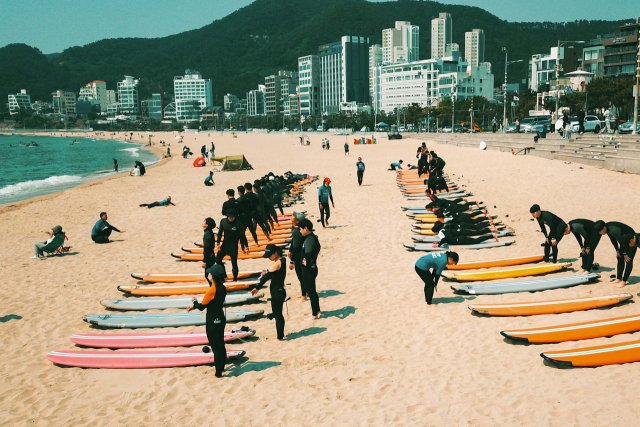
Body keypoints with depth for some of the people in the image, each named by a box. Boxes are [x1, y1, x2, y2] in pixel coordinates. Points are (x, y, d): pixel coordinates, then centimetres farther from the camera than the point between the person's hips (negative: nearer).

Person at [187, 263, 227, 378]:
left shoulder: (212, 291, -26)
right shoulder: (222, 289, -1)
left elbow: (201, 306, -15)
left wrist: (194, 301, 6)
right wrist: (194, 306, 13)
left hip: (212, 322, -8)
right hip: (221, 319, 8)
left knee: (216, 348, 3)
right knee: (221, 345, 21)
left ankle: (218, 373, 13)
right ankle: (222, 367, 37)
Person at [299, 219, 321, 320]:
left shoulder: (309, 239, -23)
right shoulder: (313, 237, 7)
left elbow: (308, 253, -41)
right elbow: (318, 248, 26)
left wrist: (307, 262, -23)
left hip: (308, 269, -10)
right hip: (312, 267, 10)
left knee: (311, 292, 1)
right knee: (312, 291, 21)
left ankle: (314, 315, 10)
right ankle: (317, 311, 32)